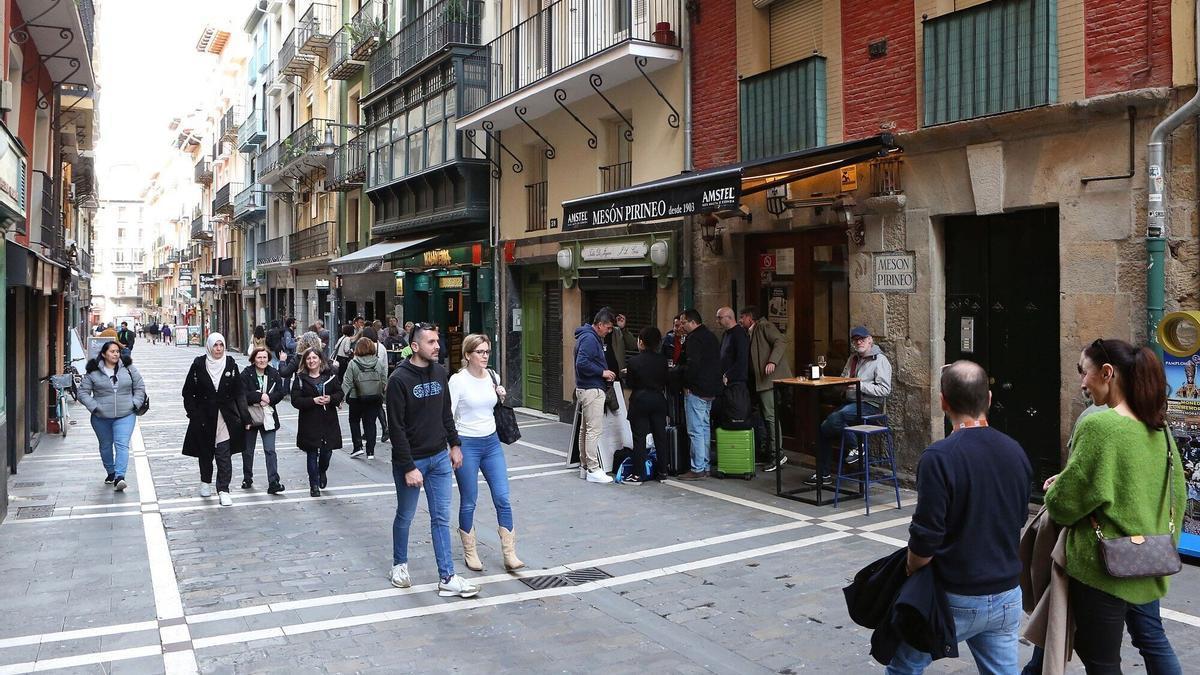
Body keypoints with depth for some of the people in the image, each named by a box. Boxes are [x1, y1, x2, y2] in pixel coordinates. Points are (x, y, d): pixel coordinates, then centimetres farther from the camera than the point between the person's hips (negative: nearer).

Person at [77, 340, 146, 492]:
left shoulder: (129, 368, 2)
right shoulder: (93, 372, -2)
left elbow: (140, 387, 9)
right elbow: (83, 392, 1)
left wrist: (135, 404, -2)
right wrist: (94, 407, -10)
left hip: (125, 415, -1)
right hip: (101, 418, 1)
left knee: (122, 445, -15)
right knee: (106, 446, 16)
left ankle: (119, 477, -23)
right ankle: (111, 473, 37)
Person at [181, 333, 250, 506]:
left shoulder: (230, 364, -1)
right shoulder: (199, 365, -4)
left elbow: (239, 392, 2)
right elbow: (188, 392, 1)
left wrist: (245, 417, -3)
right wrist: (193, 414, -7)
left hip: (226, 417, 0)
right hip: (204, 417, 1)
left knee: (224, 454, -6)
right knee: (205, 452, 15)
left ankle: (223, 490, -3)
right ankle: (205, 482, 37)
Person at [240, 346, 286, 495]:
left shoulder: (274, 374, 1)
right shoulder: (246, 374, -6)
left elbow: (280, 393, -2)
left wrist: (268, 399, -18)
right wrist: (260, 396, -22)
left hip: (268, 417, 0)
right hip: (249, 417, 0)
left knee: (270, 450, -7)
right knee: (247, 451, 14)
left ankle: (273, 483, -9)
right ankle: (247, 479, 32)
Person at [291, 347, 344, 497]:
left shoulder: (330, 375, 3)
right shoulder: (300, 378, -2)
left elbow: (340, 393, 6)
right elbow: (295, 400, -7)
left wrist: (331, 399, -14)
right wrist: (313, 400, -20)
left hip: (329, 421, 1)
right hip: (309, 423, -1)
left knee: (327, 451, 5)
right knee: (312, 455, 4)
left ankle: (322, 471, 38)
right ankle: (314, 485, 17)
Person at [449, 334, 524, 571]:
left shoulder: (493, 377, 5)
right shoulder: (458, 380, -11)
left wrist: (501, 397, 0)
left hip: (492, 442, 5)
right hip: (467, 444, -5)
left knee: (503, 498, 1)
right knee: (468, 503, 6)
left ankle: (510, 554, 7)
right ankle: (470, 553, 23)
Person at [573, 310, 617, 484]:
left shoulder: (591, 337, 15)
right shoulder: (589, 339, -17)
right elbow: (582, 363, -26)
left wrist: (605, 372, 9)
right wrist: (602, 372, -18)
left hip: (586, 389, 11)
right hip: (592, 390, -11)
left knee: (585, 429, 15)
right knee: (594, 429, -9)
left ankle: (585, 465, 24)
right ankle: (593, 470, -7)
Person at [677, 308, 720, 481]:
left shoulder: (694, 338, -15)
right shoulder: (711, 336, 16)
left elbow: (692, 364, -24)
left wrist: (687, 385, -13)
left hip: (696, 390, -10)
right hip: (711, 389, 10)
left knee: (695, 431, -6)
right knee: (704, 428, 15)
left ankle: (698, 469, -5)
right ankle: (705, 467, 19)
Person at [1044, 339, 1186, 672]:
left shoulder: (1097, 425, -19)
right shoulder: (1159, 429, 5)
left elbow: (1065, 503, -18)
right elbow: (1177, 495, 15)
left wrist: (1053, 491, 4)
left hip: (1104, 566, -8)